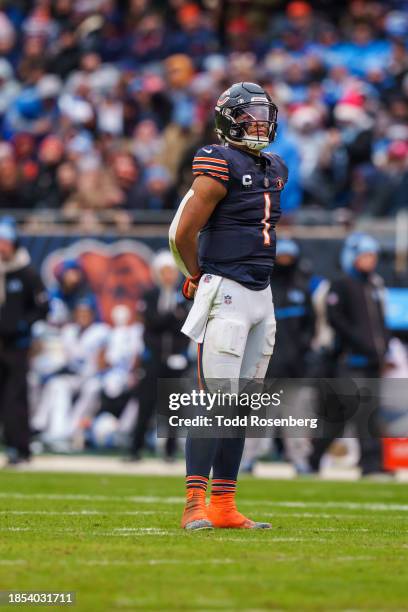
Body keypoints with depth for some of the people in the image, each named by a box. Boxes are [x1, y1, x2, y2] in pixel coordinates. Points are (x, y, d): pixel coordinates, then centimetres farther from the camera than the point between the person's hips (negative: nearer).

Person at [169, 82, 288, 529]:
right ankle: (195, 504, -11)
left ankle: (224, 507, 12)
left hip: (260, 295, 8)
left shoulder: (274, 171, 15)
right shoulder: (221, 165, -12)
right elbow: (183, 233, -13)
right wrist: (200, 278, 1)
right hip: (226, 295, -8)